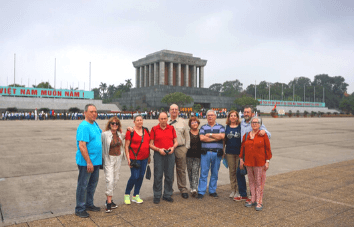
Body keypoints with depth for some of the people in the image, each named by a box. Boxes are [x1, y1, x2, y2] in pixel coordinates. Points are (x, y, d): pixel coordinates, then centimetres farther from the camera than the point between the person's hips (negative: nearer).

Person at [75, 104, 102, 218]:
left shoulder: (95, 124, 8)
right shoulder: (84, 126, -19)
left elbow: (100, 132, 31)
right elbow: (82, 146, -24)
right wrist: (89, 162, -24)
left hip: (96, 161, 9)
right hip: (86, 162, -9)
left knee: (93, 184, 19)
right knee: (83, 185, 4)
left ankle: (89, 204, 35)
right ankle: (79, 209, 19)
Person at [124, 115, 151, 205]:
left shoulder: (146, 130, 9)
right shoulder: (130, 132, -6)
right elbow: (127, 146, -6)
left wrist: (149, 156, 14)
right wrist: (128, 159, -12)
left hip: (144, 158, 6)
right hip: (135, 158, -5)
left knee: (141, 176, 9)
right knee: (134, 177, -6)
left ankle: (136, 196, 23)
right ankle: (127, 195, 16)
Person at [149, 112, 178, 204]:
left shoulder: (171, 128, 9)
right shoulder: (154, 129, 2)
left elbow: (176, 142, 13)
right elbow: (151, 144, 1)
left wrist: (173, 147, -6)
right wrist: (159, 149, -13)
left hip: (170, 154, 2)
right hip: (158, 155, -2)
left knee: (169, 176, 8)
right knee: (158, 176, 1)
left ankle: (167, 195, 22)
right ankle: (157, 196, 14)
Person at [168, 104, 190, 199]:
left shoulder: (183, 122, 9)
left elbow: (187, 136, 10)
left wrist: (186, 147, 3)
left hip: (181, 149, 0)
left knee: (181, 170, 6)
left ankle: (183, 189, 16)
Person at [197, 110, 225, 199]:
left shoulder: (220, 127, 9)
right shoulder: (203, 127, 10)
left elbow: (222, 136, -12)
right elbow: (202, 138, -8)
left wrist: (210, 134, -7)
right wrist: (216, 138, -8)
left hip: (217, 153, 1)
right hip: (205, 153, 0)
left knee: (215, 173, 8)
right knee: (203, 173, -1)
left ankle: (212, 191, 21)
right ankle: (201, 192, 7)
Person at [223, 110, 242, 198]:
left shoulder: (241, 127, 0)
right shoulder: (226, 127, 6)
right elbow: (224, 140, 11)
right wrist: (222, 151, 9)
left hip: (239, 152, -2)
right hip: (229, 152, 2)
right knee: (232, 171, 9)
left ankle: (238, 190, 13)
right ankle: (233, 190, 19)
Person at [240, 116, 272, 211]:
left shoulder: (263, 135, -3)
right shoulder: (246, 135, 7)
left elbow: (268, 149, -3)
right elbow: (242, 147, 13)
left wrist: (267, 161, -6)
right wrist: (241, 159, 10)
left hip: (260, 163, -4)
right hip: (248, 162, 4)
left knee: (259, 182, 1)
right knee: (251, 181, 12)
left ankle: (259, 202, 11)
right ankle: (253, 200, 23)